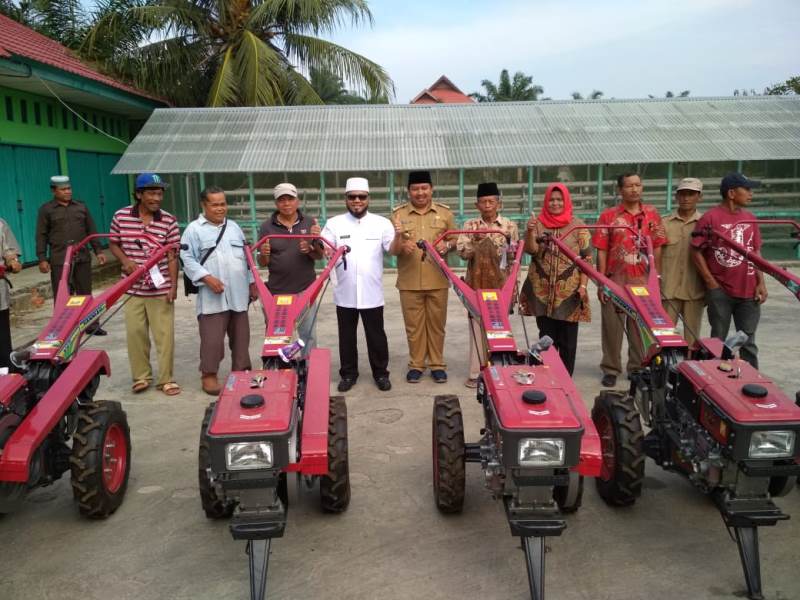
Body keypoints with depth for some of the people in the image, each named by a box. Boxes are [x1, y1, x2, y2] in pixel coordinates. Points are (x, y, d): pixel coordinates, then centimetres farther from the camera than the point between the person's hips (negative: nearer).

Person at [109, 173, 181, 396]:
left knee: (165, 335, 2)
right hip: (132, 288, 2)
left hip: (161, 289, -1)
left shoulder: (169, 221, -4)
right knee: (135, 333, 8)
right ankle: (141, 376, 23)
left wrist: (173, 285, -9)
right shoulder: (121, 216, -1)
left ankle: (166, 379, 14)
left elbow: (173, 256, -4)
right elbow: (113, 243, 11)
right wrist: (125, 261, -8)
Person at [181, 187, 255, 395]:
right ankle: (209, 375, 12)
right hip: (213, 296, -5)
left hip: (238, 294, 5)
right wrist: (207, 278, -19)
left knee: (240, 336, 12)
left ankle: (241, 371, 24)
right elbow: (187, 259, -8)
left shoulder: (234, 227, 16)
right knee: (212, 338, -3)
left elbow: (245, 257, 18)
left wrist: (251, 283, 14)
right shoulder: (194, 229, -2)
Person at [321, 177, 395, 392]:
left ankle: (380, 373, 25)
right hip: (344, 294, 1)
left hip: (372, 293, -1)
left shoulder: (381, 223, 0)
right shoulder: (334, 223, 1)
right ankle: (348, 373, 27)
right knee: (346, 336, 12)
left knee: (376, 335, 10)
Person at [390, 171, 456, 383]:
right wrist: (400, 245, -23)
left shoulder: (444, 212, 5)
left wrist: (447, 245, -12)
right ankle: (416, 364, 21)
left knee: (436, 324, 10)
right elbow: (391, 249, 0)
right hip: (409, 282, -1)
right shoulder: (398, 214, 2)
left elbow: (455, 240, 11)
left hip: (438, 280, 1)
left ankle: (437, 364, 22)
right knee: (413, 325, 7)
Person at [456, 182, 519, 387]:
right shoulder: (470, 225, 3)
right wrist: (475, 241, -23)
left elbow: (516, 259, 4)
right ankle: (476, 373, 9)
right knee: (477, 328, 2)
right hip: (476, 285, 0)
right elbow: (462, 252, -5)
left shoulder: (510, 226, 2)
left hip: (501, 285, 0)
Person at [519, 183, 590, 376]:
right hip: (542, 292, 1)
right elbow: (531, 250, -7)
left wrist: (583, 285, -9)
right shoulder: (537, 223, 4)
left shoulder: (578, 226, 1)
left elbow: (586, 259, -1)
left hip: (569, 292, -1)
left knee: (567, 339, 4)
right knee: (546, 337, 7)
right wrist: (529, 232, -24)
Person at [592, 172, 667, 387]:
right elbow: (602, 251, -1)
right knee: (612, 326, 4)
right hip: (615, 281, -2)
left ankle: (637, 368, 23)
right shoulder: (608, 216, 0)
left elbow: (657, 248, 8)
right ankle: (611, 369, 16)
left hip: (643, 281, 2)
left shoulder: (652, 214, 6)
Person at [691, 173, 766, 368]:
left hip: (748, 291, 4)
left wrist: (761, 283, 5)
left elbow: (756, 253, 13)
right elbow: (696, 251, -7)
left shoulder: (750, 218, 8)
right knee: (718, 341, 8)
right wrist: (711, 282, -10)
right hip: (720, 291, -4)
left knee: (748, 341, 11)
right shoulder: (710, 218, -8)